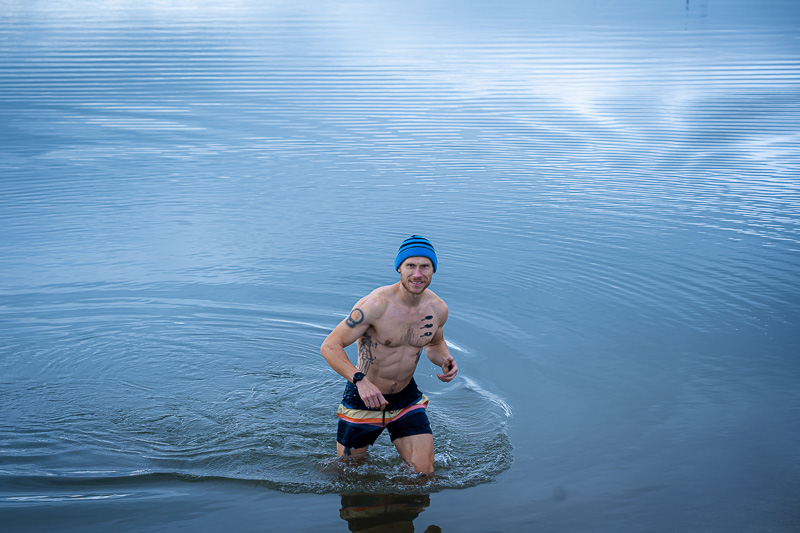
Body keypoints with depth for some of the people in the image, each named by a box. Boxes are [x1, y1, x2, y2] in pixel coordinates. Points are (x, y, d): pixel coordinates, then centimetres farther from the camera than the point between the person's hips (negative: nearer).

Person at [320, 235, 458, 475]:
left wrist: (445, 360, -8)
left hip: (407, 398, 4)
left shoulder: (438, 308, -8)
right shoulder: (375, 304, -26)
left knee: (424, 473, -1)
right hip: (364, 398, -4)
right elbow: (329, 347, -24)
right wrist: (361, 380, -38)